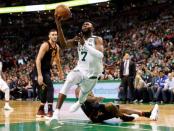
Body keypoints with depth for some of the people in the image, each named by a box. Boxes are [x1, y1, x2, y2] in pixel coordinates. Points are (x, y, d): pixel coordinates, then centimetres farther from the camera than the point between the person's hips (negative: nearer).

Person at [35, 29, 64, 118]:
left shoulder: (57, 47, 6)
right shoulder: (45, 45, -19)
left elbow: (57, 60, 22)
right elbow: (38, 59, -25)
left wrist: (60, 72, 22)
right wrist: (39, 75, -32)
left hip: (47, 69, 9)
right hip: (41, 69, -9)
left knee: (45, 89, 15)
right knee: (50, 88, -19)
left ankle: (41, 110, 26)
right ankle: (50, 111, -19)